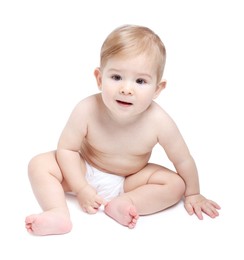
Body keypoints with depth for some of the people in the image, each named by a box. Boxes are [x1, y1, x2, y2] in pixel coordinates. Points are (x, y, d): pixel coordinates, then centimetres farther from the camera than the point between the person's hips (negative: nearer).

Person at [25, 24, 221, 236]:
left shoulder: (159, 122, -29)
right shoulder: (87, 111, -30)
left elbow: (183, 161, -13)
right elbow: (66, 149, -17)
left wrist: (192, 194, -1)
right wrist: (81, 189, -19)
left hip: (129, 180, 0)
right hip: (84, 173, 0)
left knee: (176, 184, -17)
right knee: (39, 163, -18)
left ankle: (123, 203, -24)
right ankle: (59, 214, -28)